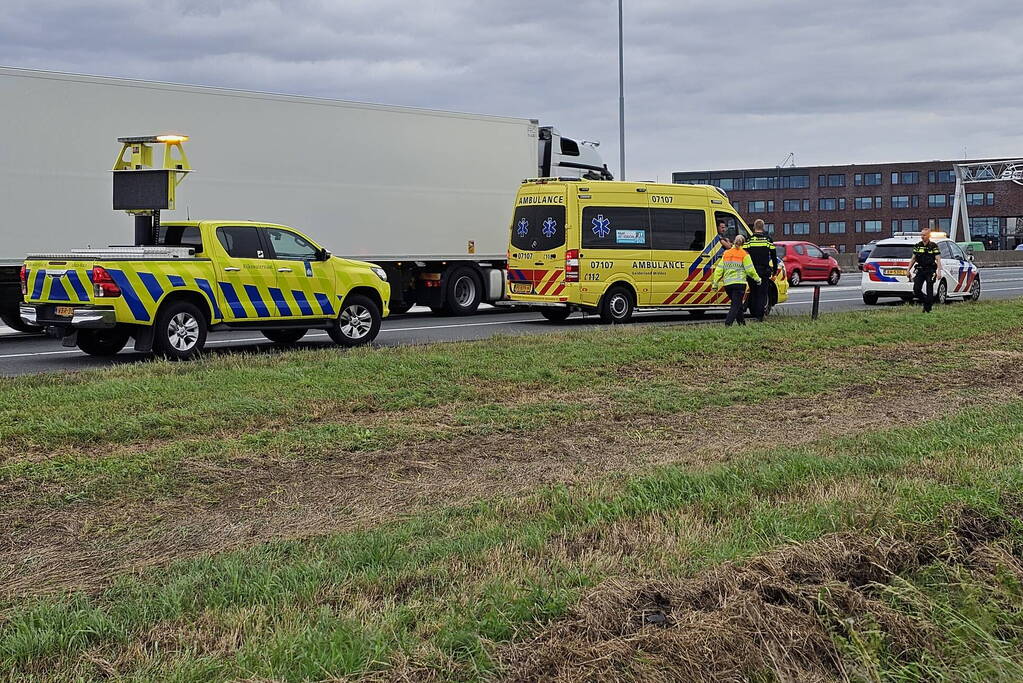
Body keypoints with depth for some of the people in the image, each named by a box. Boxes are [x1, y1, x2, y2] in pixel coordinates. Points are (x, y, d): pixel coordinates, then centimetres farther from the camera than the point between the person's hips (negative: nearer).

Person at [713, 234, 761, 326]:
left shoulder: (726, 254, 11)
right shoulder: (744, 254, -3)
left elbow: (719, 269, 8)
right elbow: (750, 270, -5)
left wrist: (715, 283, 11)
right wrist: (757, 279, 10)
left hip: (727, 284, 5)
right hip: (739, 283, -5)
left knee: (736, 304, 18)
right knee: (736, 305, -5)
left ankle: (742, 323, 24)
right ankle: (728, 323, -19)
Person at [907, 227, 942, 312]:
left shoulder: (933, 246, -4)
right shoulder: (917, 246, 9)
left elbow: (938, 259, -8)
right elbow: (913, 259, 16)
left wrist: (939, 271, -20)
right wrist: (908, 269, 11)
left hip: (930, 271, -4)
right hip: (920, 270, 4)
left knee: (929, 291, -3)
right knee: (916, 290, -7)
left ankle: (927, 308, 6)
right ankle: (926, 301, 18)